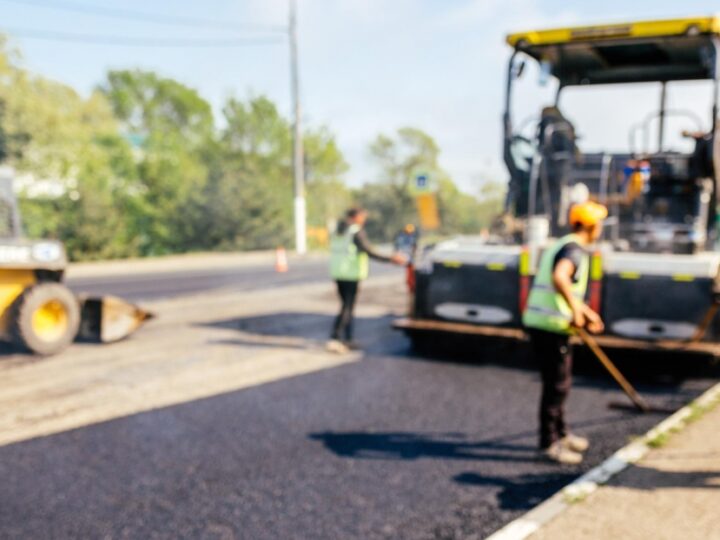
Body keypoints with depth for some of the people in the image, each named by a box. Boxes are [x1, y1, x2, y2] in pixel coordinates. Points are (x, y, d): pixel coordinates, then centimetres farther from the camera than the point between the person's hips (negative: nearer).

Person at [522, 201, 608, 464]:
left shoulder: (559, 246, 19)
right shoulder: (575, 250, -12)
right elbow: (560, 278, -34)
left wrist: (587, 313, 29)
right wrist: (576, 311, -25)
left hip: (537, 321, 10)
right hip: (551, 325, -10)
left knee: (558, 382, 20)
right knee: (557, 385, -1)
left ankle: (561, 434, 33)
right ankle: (549, 443, 7)